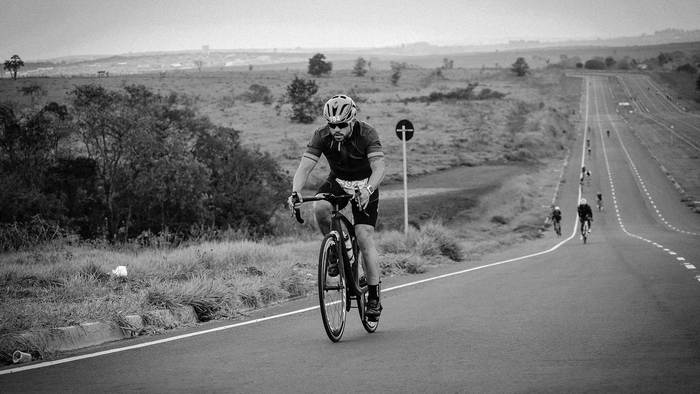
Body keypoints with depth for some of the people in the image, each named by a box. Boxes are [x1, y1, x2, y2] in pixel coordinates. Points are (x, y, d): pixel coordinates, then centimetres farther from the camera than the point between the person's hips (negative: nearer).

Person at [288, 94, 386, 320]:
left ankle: (374, 297, -6)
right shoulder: (322, 136, -19)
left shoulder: (366, 134, -27)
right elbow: (305, 166, -25)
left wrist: (368, 190, -56)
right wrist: (295, 192, -43)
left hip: (365, 185, -2)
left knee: (364, 238, -15)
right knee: (320, 208, -31)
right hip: (337, 182, 3)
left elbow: (379, 167, -37)